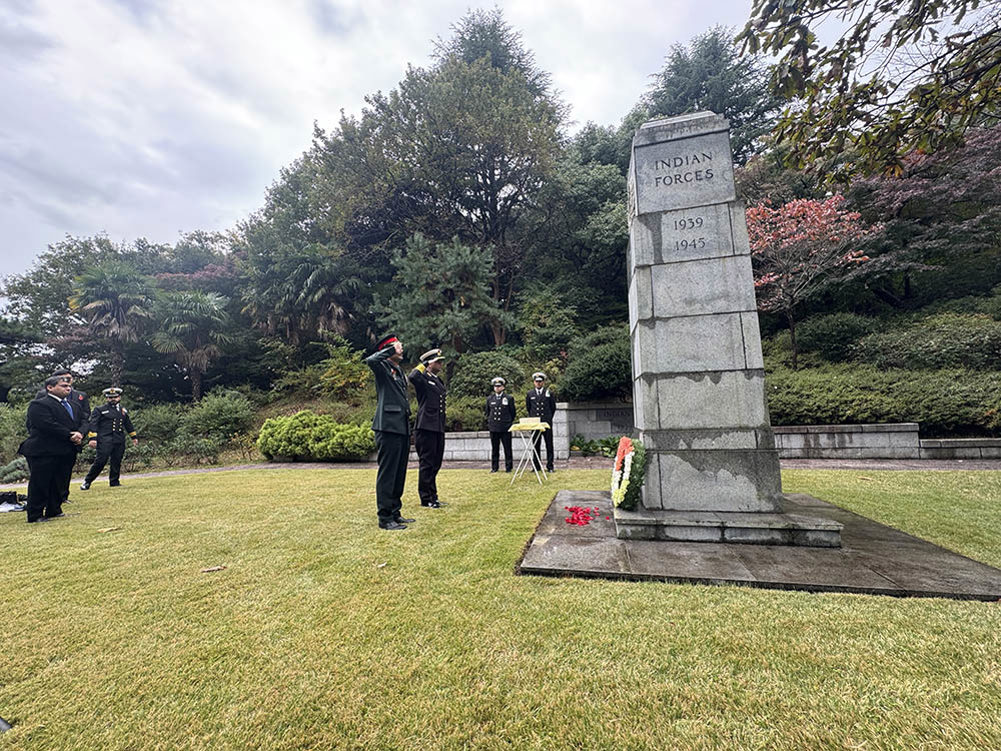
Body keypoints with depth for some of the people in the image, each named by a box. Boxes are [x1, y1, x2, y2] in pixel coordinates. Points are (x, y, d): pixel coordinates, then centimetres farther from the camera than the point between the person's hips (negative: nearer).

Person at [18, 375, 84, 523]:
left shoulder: (72, 405, 17)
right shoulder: (39, 404, -9)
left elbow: (80, 422, 15)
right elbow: (47, 425, -20)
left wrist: (79, 435, -5)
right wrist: (70, 435, -17)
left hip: (66, 452, 7)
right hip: (44, 452, -7)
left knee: (59, 483, 14)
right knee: (39, 484, 2)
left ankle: (54, 511, 25)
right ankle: (35, 515, 11)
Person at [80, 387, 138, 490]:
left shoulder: (124, 410, 17)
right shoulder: (99, 410, 4)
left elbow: (128, 425, 27)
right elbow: (93, 424, -3)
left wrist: (134, 437, 29)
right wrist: (92, 438, -13)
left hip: (119, 441, 4)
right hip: (105, 440, -4)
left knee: (117, 462, 7)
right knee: (101, 461, -11)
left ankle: (114, 482, 16)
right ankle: (87, 482, 4)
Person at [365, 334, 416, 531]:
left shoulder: (399, 371, 20)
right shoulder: (382, 368, -4)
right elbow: (370, 360, -29)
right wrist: (391, 349, -17)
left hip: (402, 428, 9)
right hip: (389, 428, -9)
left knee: (399, 474, 14)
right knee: (387, 474, -3)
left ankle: (395, 513, 25)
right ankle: (385, 518, 5)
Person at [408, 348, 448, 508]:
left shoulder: (439, 381, 19)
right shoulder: (422, 378, -6)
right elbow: (412, 377, -31)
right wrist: (422, 365, -12)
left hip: (438, 428, 8)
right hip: (426, 428, -8)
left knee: (435, 464, 14)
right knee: (426, 463, -1)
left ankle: (433, 496, 24)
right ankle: (426, 499, 10)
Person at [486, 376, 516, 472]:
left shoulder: (509, 398, 2)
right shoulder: (489, 399, 10)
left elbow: (513, 413, 7)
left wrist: (510, 423, 4)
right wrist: (488, 423, 10)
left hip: (505, 428, -2)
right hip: (493, 428, 2)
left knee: (507, 449, 3)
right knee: (494, 449, 8)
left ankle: (508, 467, 13)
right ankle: (494, 467, 17)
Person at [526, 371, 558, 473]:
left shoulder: (549, 393, 4)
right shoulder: (530, 394, 7)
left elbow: (553, 407, 11)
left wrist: (549, 418, 11)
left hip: (547, 422, -1)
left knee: (549, 444, 2)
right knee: (535, 445, 5)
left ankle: (550, 466, 9)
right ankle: (536, 466, 13)